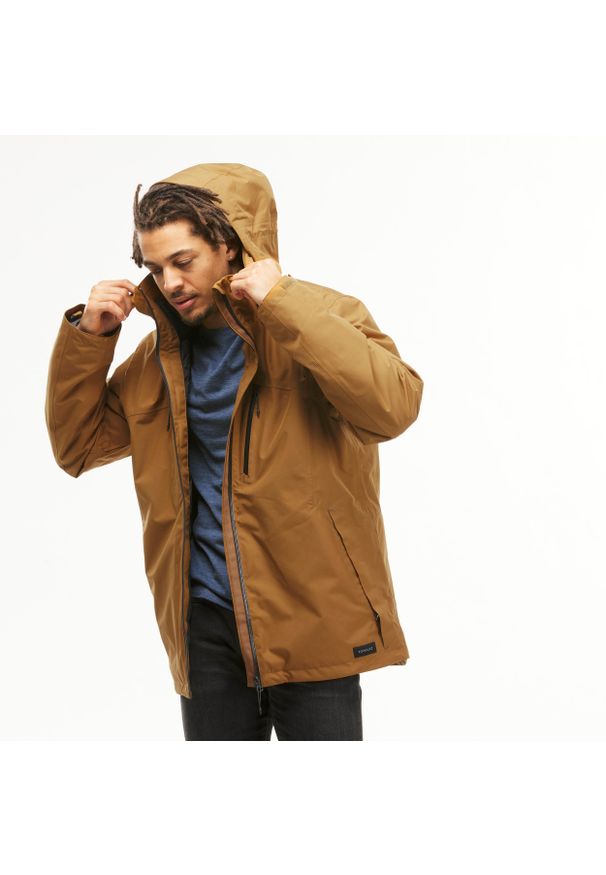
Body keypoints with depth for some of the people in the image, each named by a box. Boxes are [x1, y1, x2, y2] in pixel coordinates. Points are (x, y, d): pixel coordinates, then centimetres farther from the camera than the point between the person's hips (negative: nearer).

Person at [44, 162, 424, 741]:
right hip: (206, 622, 4)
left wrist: (282, 304, -25)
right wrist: (88, 336, -1)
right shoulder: (161, 355, 9)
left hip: (311, 618, -4)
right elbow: (77, 445, 13)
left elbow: (395, 405, -24)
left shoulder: (323, 319, -6)